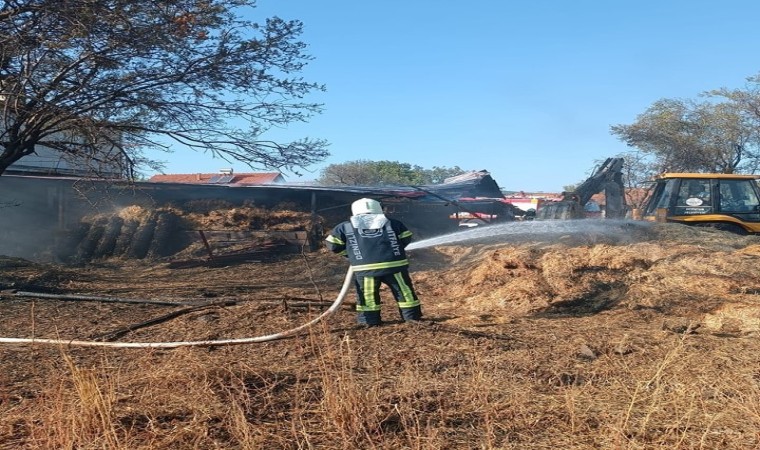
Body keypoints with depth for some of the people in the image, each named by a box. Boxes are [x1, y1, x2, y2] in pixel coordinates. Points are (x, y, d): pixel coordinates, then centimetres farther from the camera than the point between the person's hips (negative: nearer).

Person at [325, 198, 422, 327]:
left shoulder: (345, 227, 12)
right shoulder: (392, 223, 13)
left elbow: (333, 244, 12)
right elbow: (406, 238, 16)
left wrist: (350, 253, 25)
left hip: (364, 268, -1)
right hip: (394, 265, 1)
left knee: (367, 294, 14)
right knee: (403, 290, 13)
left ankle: (370, 320, 17)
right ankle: (412, 316, 19)